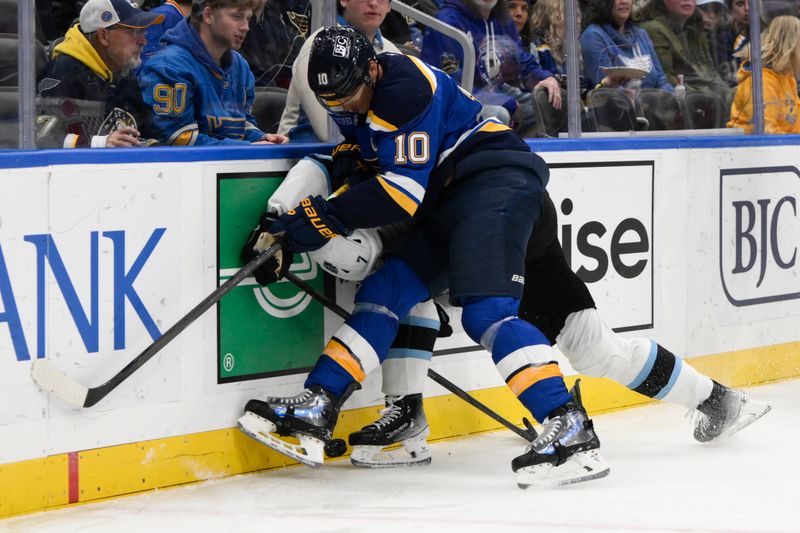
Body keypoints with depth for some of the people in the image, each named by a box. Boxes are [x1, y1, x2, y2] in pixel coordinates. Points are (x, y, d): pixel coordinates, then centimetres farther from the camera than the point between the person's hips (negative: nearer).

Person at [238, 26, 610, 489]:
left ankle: (571, 432, -33)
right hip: (448, 202, 10)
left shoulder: (406, 87, -19)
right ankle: (314, 412, 1)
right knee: (385, 290, 2)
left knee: (486, 310, -24)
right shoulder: (358, 103, 11)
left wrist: (327, 217, -22)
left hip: (497, 180, -10)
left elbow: (405, 190, -23)